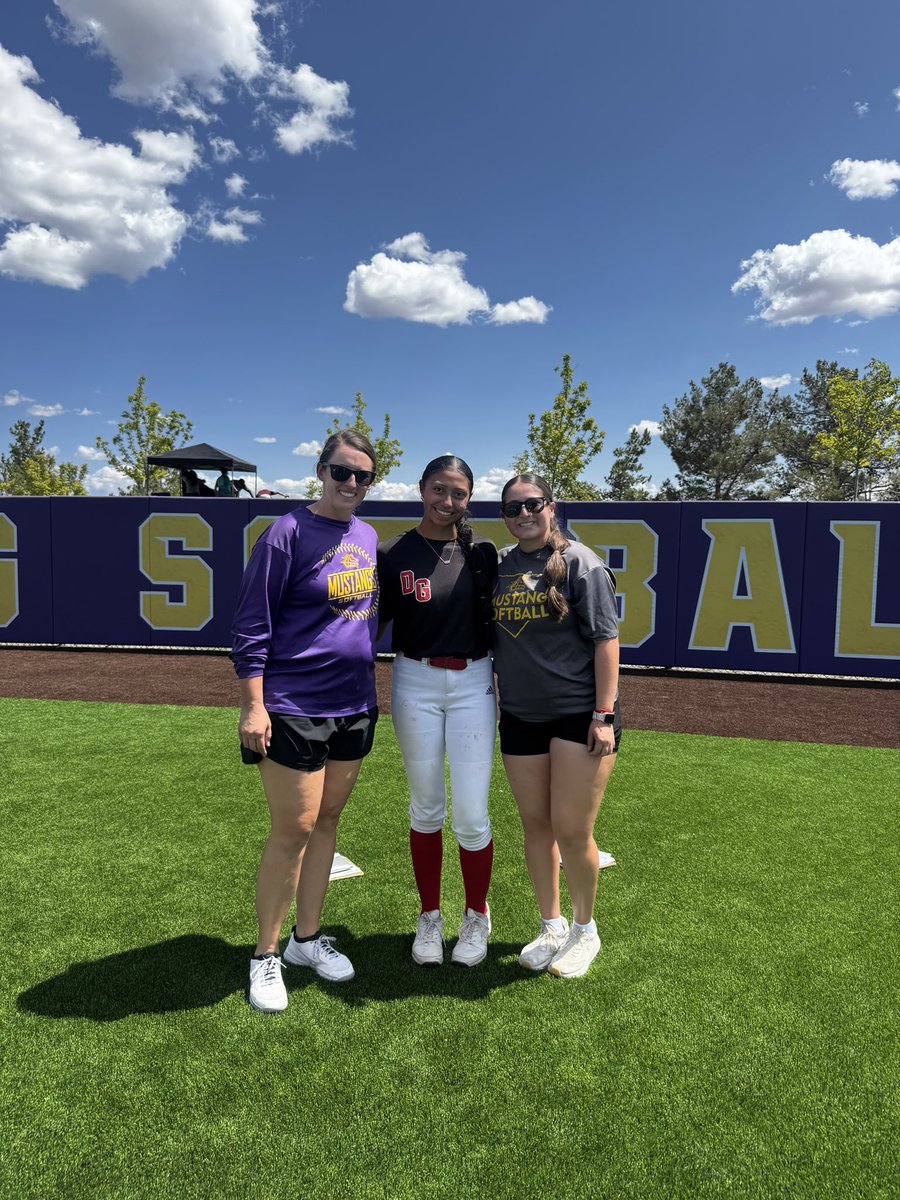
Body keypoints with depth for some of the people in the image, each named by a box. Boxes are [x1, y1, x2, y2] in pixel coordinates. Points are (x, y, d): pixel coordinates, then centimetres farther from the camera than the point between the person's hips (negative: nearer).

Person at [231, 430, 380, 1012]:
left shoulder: (368, 537, 9)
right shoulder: (289, 534, -11)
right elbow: (253, 625, -11)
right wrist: (254, 705, -15)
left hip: (355, 707, 7)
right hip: (294, 708, -6)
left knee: (327, 821, 15)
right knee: (293, 830, 1)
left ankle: (308, 937, 31)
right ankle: (266, 955, 20)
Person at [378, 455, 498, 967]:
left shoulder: (483, 552, 0)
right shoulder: (393, 554, -3)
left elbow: (496, 620, 6)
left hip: (474, 684, 0)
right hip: (416, 683, 0)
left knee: (472, 815, 0)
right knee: (427, 808, 11)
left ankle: (477, 916, 25)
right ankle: (430, 916, 31)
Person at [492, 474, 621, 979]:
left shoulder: (580, 562, -7)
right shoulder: (498, 565, 8)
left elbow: (606, 640, -10)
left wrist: (603, 715, -15)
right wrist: (492, 703, 12)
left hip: (579, 715, -5)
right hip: (520, 716, 5)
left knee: (572, 831, 0)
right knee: (536, 826, 13)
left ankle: (584, 930, 25)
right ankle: (552, 927, 32)